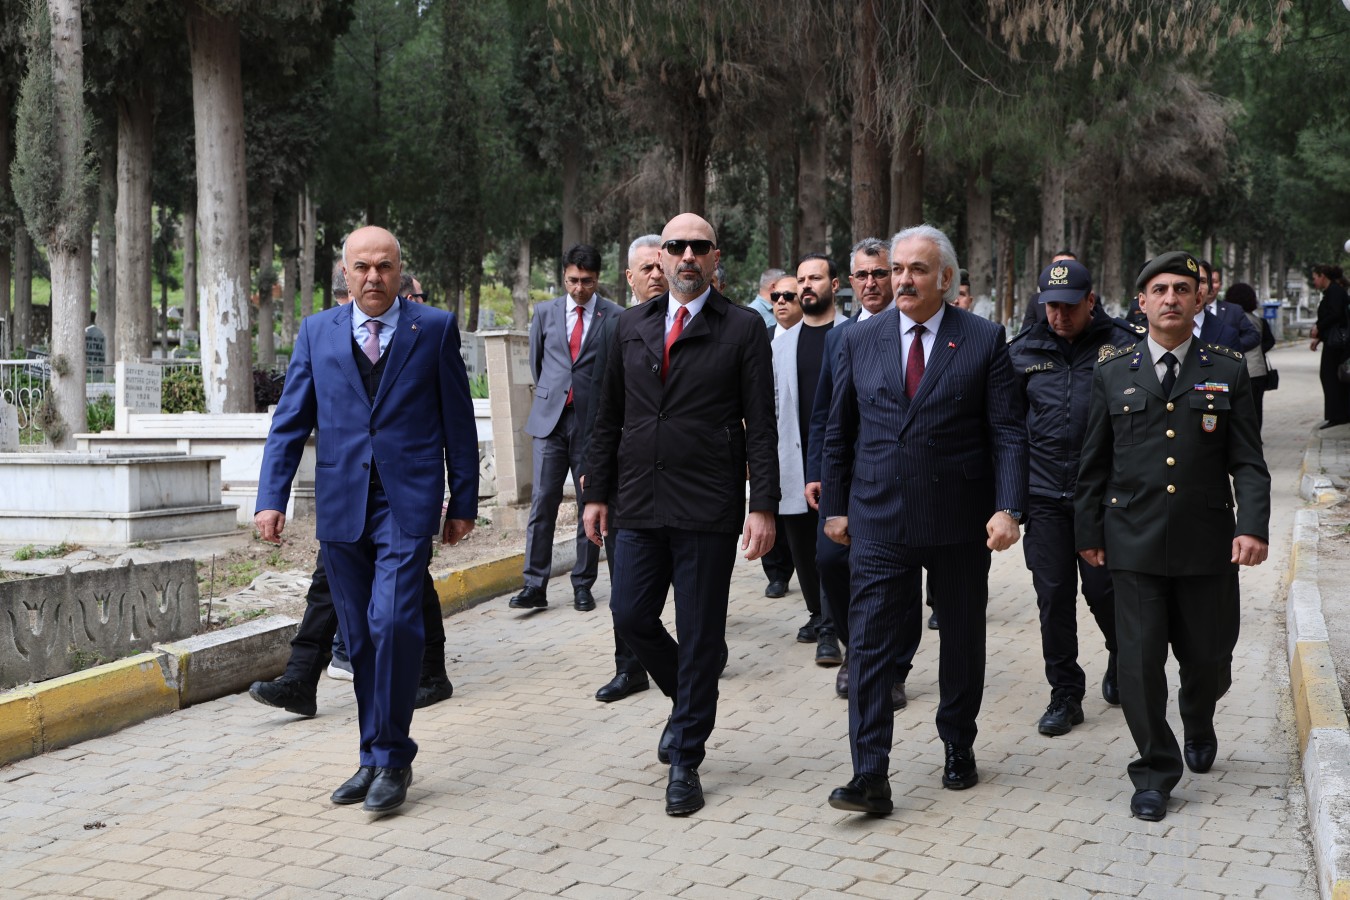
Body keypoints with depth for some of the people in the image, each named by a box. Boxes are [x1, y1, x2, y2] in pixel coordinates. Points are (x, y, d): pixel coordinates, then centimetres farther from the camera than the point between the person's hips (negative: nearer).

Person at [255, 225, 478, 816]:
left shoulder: (435, 329, 3)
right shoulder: (317, 332, 10)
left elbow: (458, 422, 5)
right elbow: (290, 421, 8)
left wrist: (464, 502, 4)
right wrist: (271, 498, -2)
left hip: (408, 504, -3)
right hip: (340, 506, 3)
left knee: (393, 623, -15)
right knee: (360, 637, 9)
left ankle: (391, 757, -2)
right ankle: (376, 758, 20)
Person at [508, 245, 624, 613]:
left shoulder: (615, 316, -1)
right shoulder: (545, 312, 8)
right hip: (550, 418, 2)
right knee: (542, 502, -4)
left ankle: (583, 585, 14)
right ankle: (535, 585, -2)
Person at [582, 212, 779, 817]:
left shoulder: (742, 329, -1)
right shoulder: (632, 327, 11)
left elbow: (761, 426, -5)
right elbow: (609, 418, 14)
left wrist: (762, 506, -12)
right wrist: (597, 493, 10)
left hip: (708, 511, -4)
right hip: (639, 504, 4)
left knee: (699, 638, 3)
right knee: (630, 617, 4)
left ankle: (685, 761, 16)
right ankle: (689, 702, 33)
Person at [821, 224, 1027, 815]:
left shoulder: (985, 340, -1)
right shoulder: (860, 340, 5)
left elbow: (1007, 432, -5)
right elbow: (838, 432, 10)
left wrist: (1007, 508, -14)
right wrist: (834, 505, 8)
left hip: (960, 520, -1)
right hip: (879, 520, 1)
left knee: (962, 640, 13)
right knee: (869, 643, -6)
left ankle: (958, 747, 32)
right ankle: (870, 777, -4)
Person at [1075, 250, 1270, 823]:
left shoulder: (1228, 372, 5)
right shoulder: (1113, 374, 7)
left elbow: (1247, 462, 1)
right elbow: (1093, 463, 10)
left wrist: (1252, 527, -12)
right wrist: (1088, 532, 8)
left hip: (1207, 546, 0)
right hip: (1135, 544, 0)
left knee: (1208, 657, 10)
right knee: (1140, 659, -4)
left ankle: (1198, 725, 43)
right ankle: (1155, 773, 11)